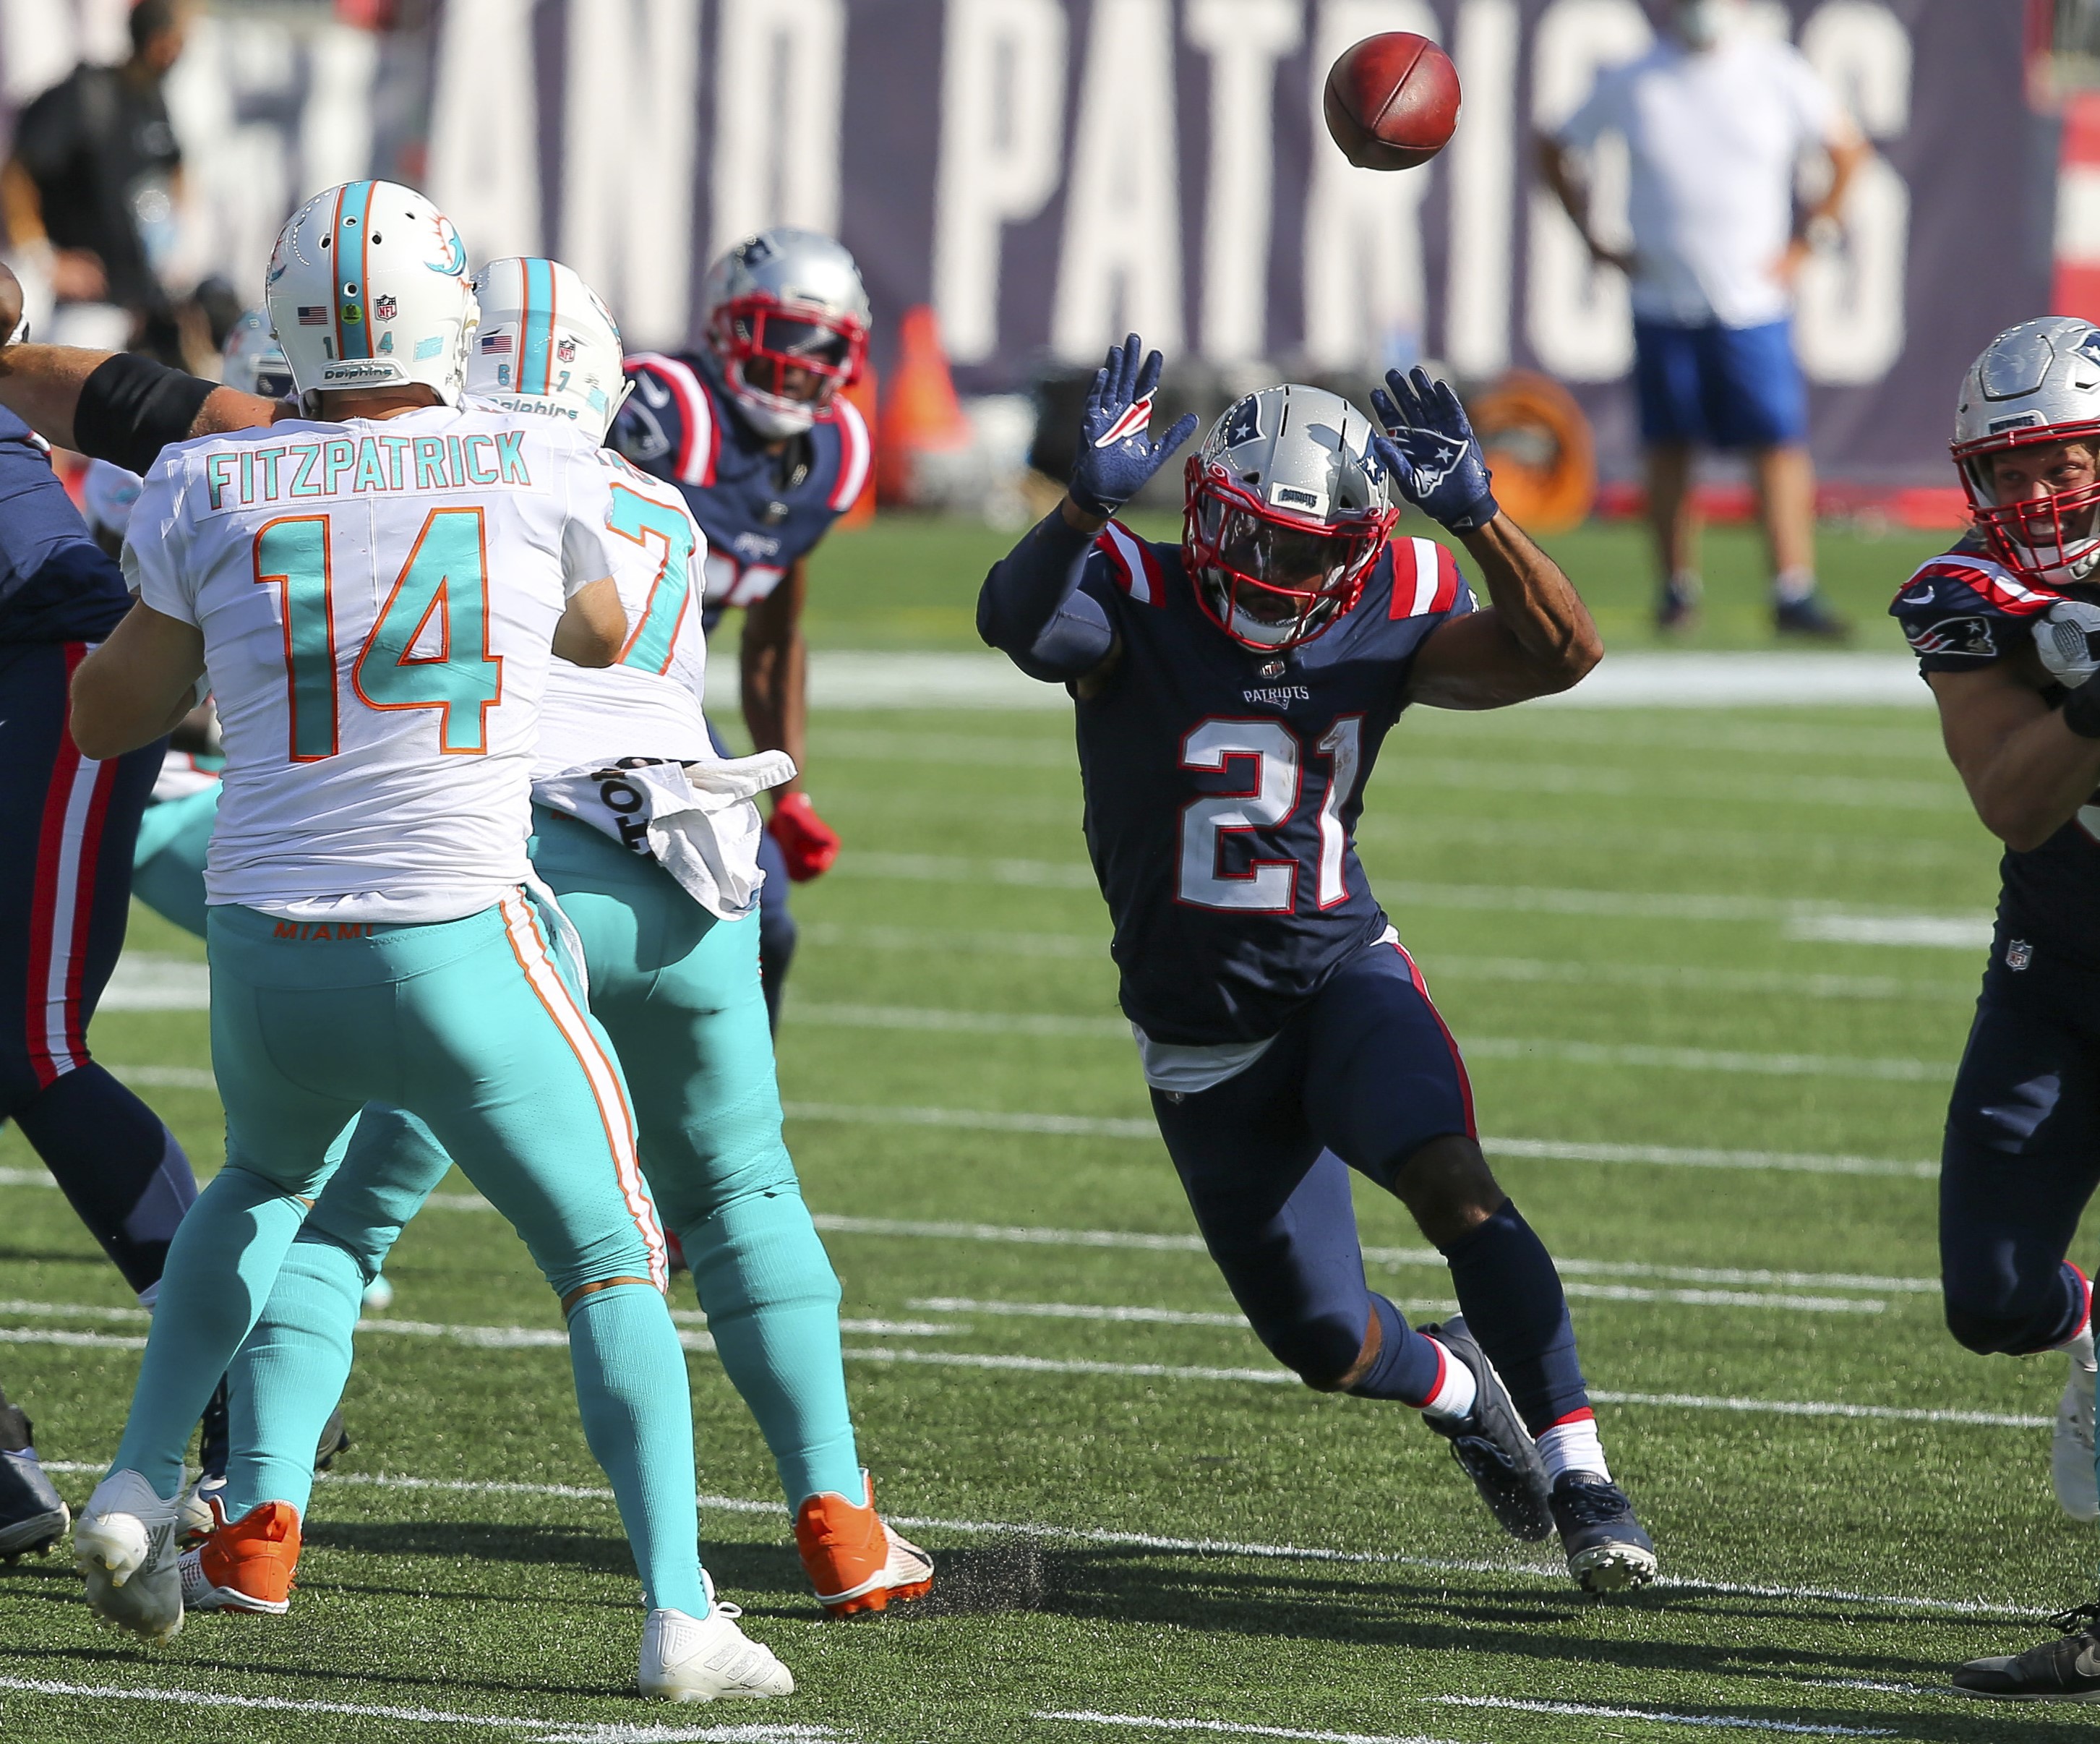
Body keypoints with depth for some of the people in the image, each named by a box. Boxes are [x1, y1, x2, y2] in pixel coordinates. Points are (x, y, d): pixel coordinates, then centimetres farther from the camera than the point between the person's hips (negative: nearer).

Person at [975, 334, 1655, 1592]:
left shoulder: (1381, 620, -8)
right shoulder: (1135, 608, -16)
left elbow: (1563, 653, -20)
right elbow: (1018, 618, -39)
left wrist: (1475, 515, -35)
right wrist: (1088, 504, -58)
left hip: (1347, 974, 0)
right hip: (1203, 1035, 0)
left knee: (1452, 1183, -29)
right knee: (1330, 1345, 6)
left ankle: (1581, 1480, -23)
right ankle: (1457, 1385, 42)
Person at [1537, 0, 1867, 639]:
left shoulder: (1777, 75, 0)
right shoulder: (1629, 83, 1)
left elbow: (1849, 152, 12)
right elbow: (1555, 151, 14)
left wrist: (1806, 243, 4)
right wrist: (1595, 242, 6)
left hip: (1753, 300, -1)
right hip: (1662, 301, 1)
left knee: (1779, 443, -8)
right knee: (1668, 448, 6)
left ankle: (1795, 593, -8)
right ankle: (1677, 588, 18)